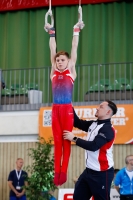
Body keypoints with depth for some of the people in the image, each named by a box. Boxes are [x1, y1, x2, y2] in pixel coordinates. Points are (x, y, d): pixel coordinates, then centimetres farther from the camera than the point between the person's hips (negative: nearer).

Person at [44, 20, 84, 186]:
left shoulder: (71, 71, 5)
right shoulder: (54, 72, 12)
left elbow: (74, 48, 7)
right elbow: (52, 50, 16)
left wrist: (76, 32, 10)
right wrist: (51, 33, 19)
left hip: (67, 108, -3)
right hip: (55, 109, 3)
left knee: (66, 141, 1)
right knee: (57, 141, 5)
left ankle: (64, 171, 2)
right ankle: (57, 172, 8)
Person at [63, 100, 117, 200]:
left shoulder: (108, 129, -17)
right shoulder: (93, 124, 10)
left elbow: (93, 146, -26)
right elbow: (77, 123, 17)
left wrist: (74, 138, -20)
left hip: (102, 173, -9)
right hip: (89, 171, 9)